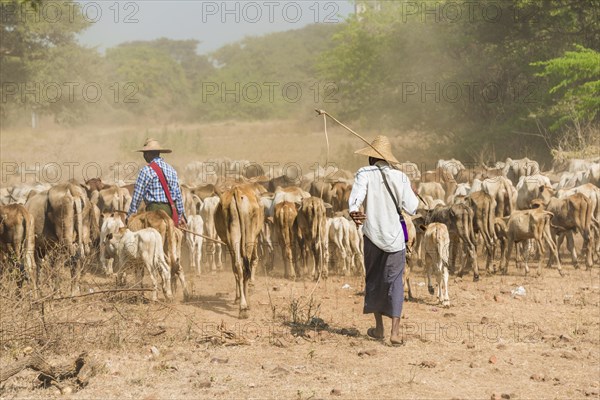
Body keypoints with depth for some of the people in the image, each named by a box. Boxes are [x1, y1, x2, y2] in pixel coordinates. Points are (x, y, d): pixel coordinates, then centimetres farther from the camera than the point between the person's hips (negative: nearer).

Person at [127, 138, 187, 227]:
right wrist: (181, 215, 18)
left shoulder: (146, 170, -7)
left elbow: (138, 194, -5)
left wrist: (131, 214, 3)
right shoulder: (171, 169, 12)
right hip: (172, 210, 6)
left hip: (155, 209, -6)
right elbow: (178, 193, 13)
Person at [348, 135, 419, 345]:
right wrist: (413, 194, 15)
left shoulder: (364, 174, -5)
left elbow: (357, 193, -25)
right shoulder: (400, 177, -2)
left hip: (372, 235, 0)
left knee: (373, 280, 16)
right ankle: (395, 331, -6)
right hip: (395, 237, 0)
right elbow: (411, 208, -5)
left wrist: (353, 210, -43)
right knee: (395, 282, 5)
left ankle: (379, 328, 23)